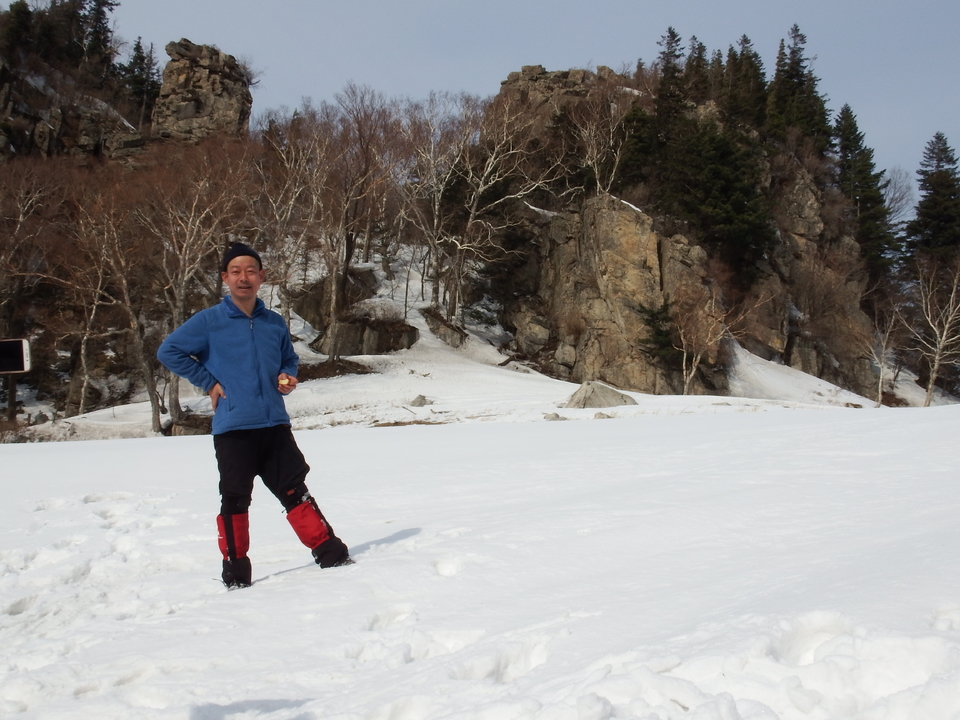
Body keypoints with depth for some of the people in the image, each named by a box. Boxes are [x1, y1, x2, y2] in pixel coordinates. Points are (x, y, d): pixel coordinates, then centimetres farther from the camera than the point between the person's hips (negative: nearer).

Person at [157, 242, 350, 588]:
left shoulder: (275, 323, 10)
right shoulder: (209, 321, -2)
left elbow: (289, 360, 25)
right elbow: (168, 351, -2)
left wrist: (287, 378, 3)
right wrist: (208, 382, -4)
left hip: (275, 425, 3)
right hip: (232, 428, -3)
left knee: (294, 491, 7)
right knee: (235, 500, 3)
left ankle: (328, 551, 14)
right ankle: (236, 569, 15)